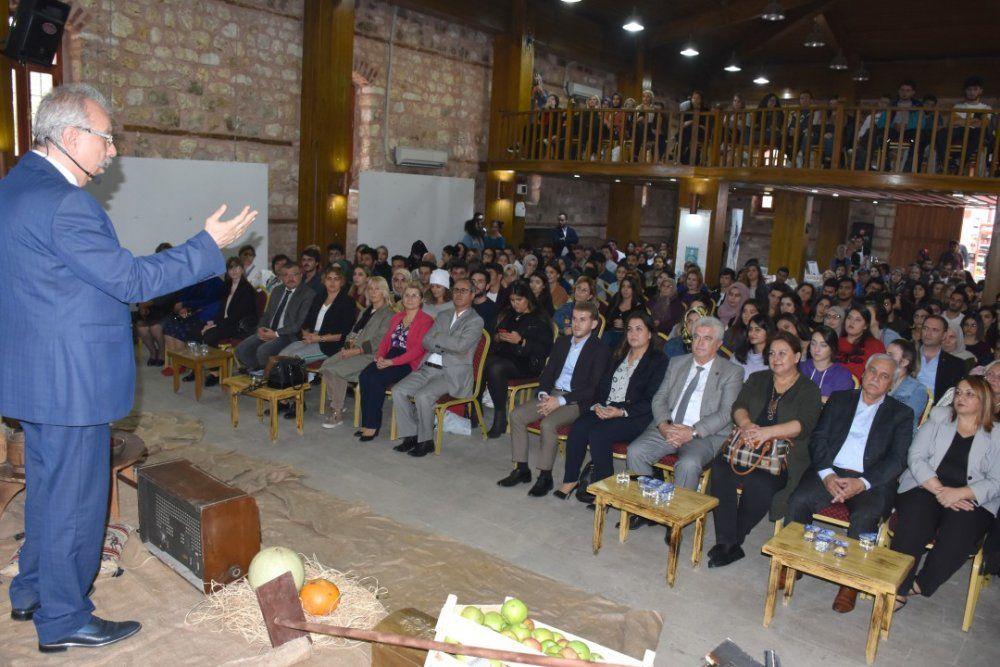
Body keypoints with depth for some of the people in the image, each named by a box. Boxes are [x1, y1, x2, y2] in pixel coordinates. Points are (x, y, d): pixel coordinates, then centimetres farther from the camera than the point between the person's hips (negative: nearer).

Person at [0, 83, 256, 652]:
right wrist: (210, 245, -15)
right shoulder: (62, 202, -22)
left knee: (48, 487, 23)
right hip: (71, 380, -10)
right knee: (74, 497, 4)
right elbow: (132, 280, -21)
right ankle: (63, 620, 20)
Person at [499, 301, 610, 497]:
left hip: (577, 401, -7)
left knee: (548, 423, -31)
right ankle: (521, 469, -3)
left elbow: (593, 389, -13)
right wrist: (544, 394, -5)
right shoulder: (562, 342, 15)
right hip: (552, 394, 7)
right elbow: (547, 372, 16)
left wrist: (560, 401, -18)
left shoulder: (600, 350, -7)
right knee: (516, 415, -12)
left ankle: (545, 476, -16)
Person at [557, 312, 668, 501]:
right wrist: (597, 405, -3)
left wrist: (622, 412, -19)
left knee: (598, 433, -29)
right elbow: (603, 385, 17)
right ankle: (570, 480, -14)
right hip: (605, 409, 6)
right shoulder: (620, 355, 22)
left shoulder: (658, 360, 1)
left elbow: (651, 401, -9)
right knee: (578, 427, -22)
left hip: (635, 416, -6)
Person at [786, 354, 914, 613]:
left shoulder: (901, 414, 13)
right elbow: (818, 439, 9)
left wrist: (863, 483, -16)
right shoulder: (839, 399, 19)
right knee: (798, 501, -26)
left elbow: (897, 459, 1)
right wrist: (826, 474, -10)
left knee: (864, 517, -32)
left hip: (872, 481, -2)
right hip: (830, 472, 2)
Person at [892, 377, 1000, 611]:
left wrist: (958, 493, -15)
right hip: (925, 489, 1)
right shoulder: (935, 425, 18)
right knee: (914, 523, -31)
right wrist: (940, 490, -12)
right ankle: (898, 589, -28)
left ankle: (920, 585, -18)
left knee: (960, 533, -33)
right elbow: (915, 459, 4)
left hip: (971, 502, 0)